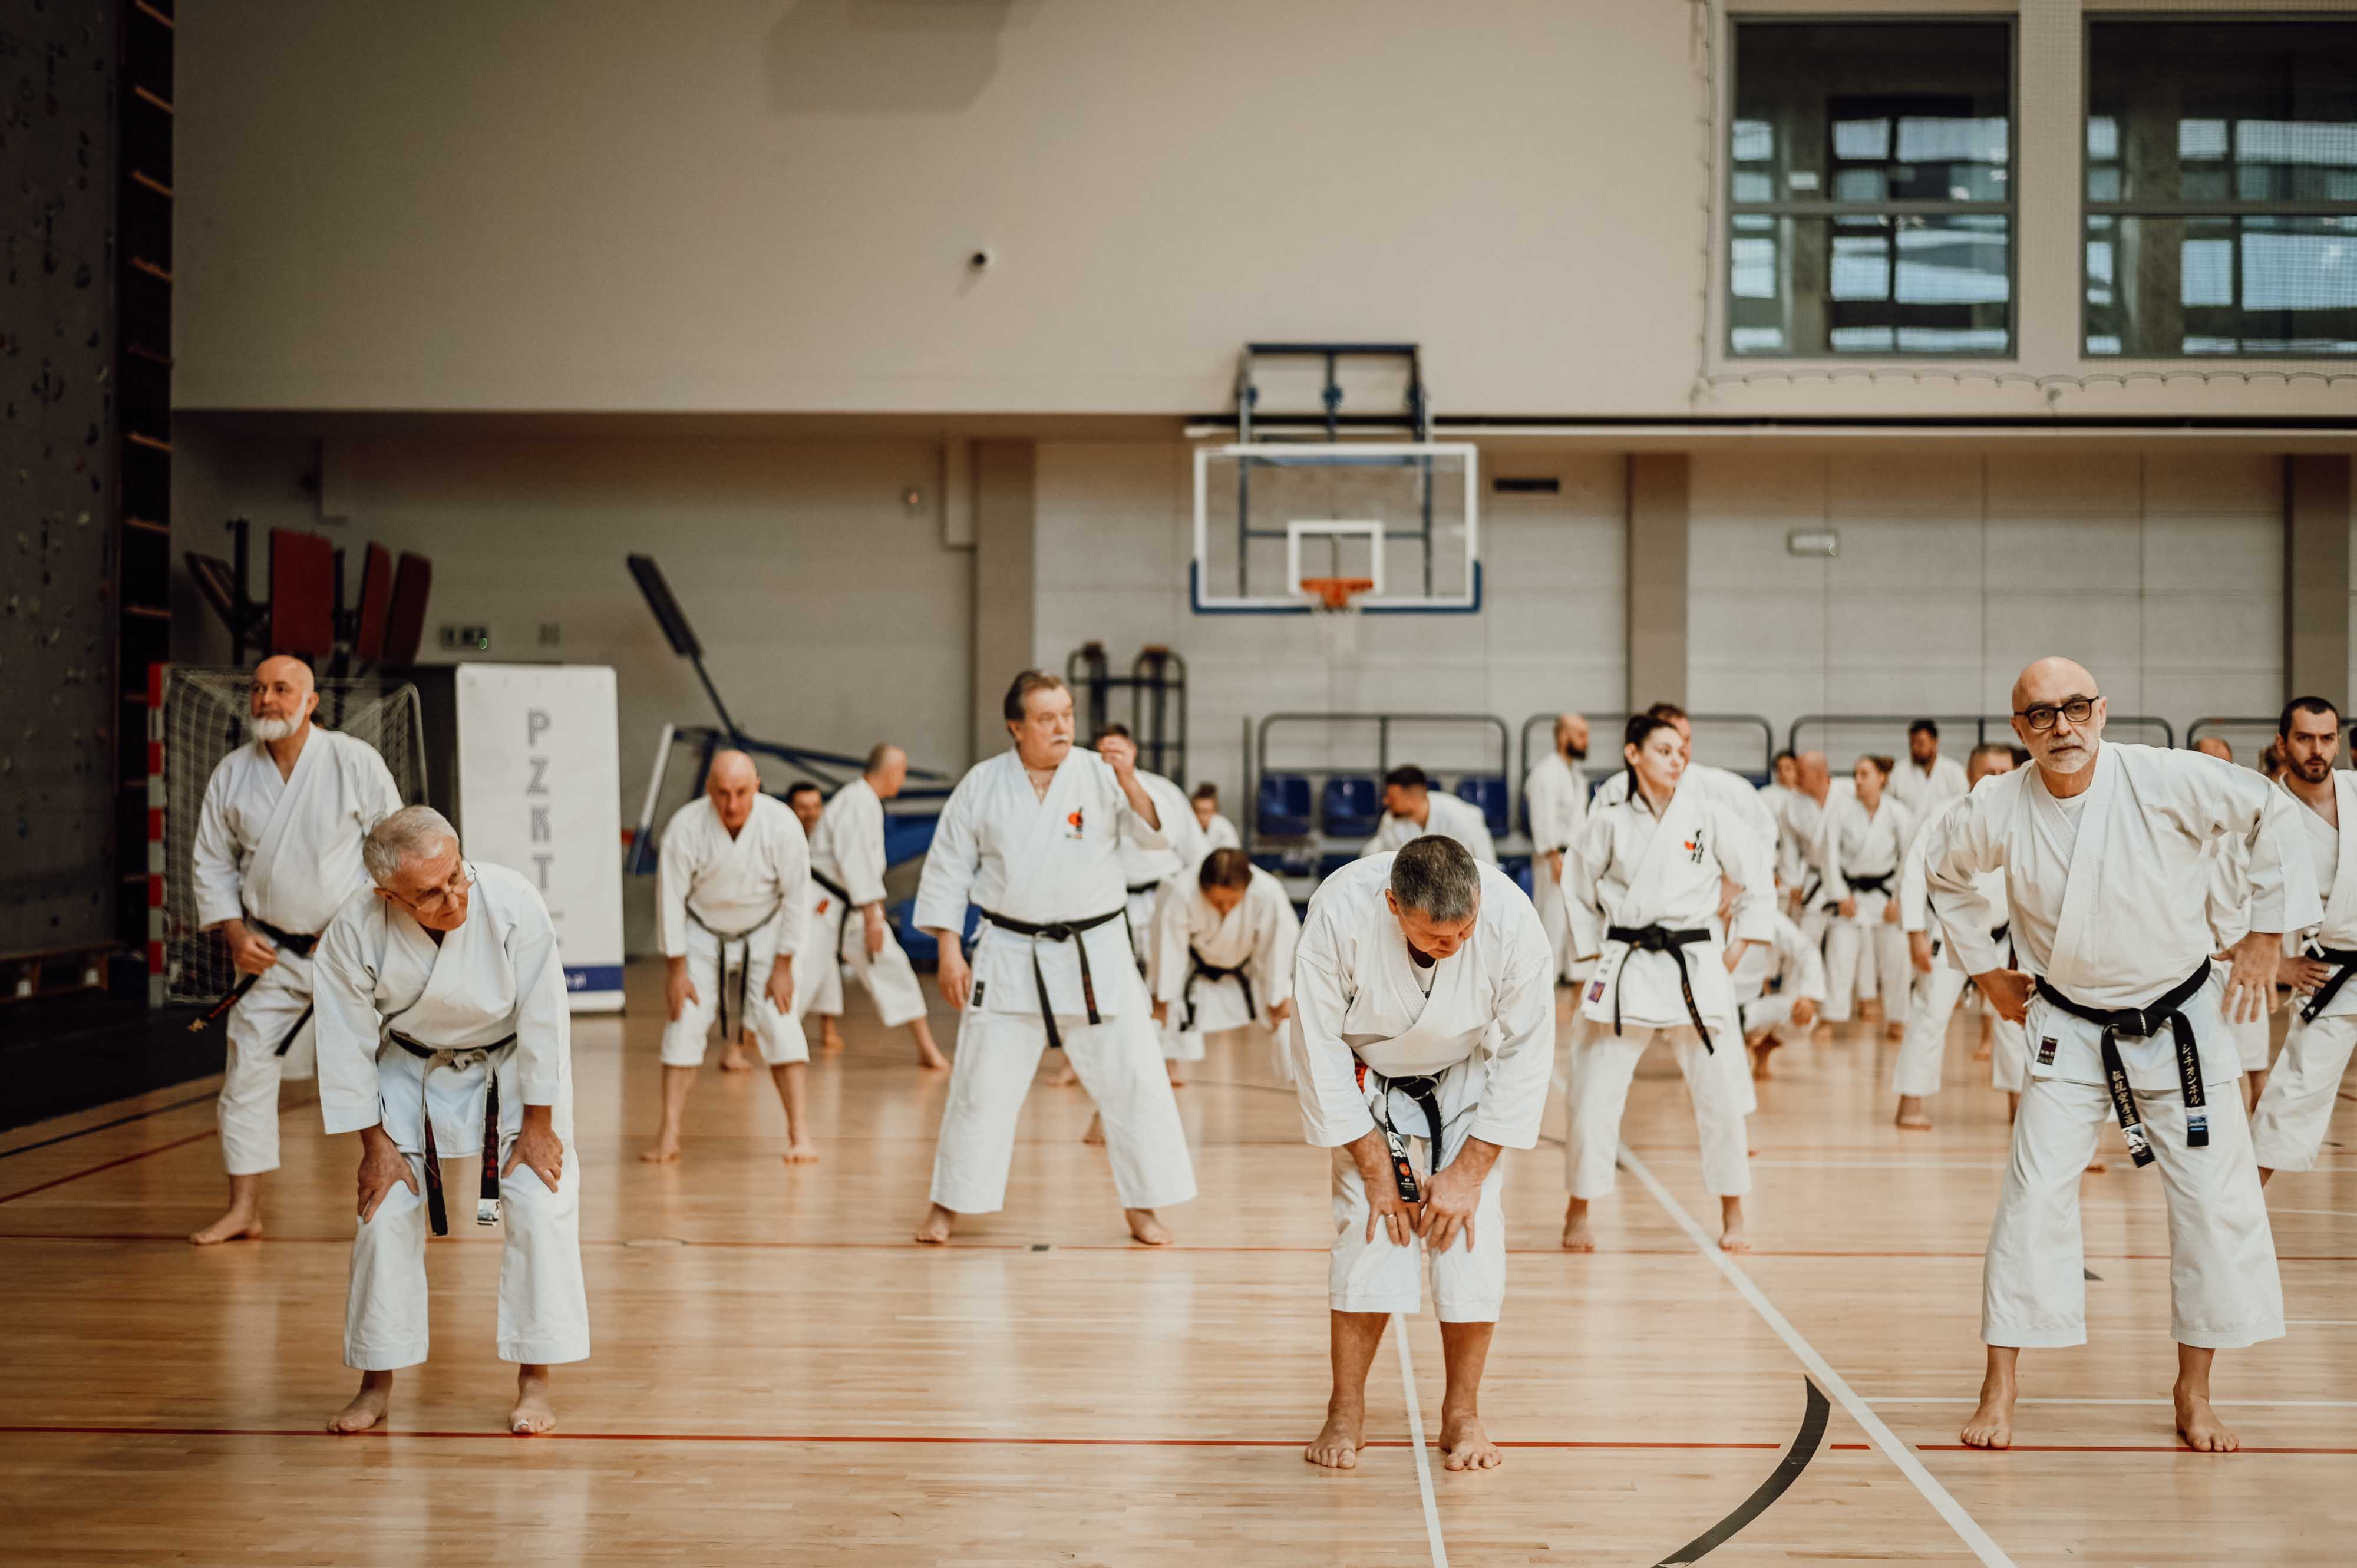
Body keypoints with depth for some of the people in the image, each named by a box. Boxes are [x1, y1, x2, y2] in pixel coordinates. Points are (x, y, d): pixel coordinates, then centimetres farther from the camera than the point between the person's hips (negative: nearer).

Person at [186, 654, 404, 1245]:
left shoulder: (355, 762, -8)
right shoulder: (232, 774, 2)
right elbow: (212, 861, 10)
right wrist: (235, 932, -3)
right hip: (270, 953, 3)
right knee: (248, 1070, 4)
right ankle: (244, 1209, 14)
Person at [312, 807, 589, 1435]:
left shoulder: (512, 901, -31)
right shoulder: (355, 931, -27)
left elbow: (543, 1014, -23)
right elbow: (349, 1041, -14)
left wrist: (537, 1125, -17)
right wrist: (375, 1142, -10)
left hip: (515, 1065, -1)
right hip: (413, 1071, 1)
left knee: (541, 1210, -10)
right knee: (386, 1214, 1)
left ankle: (533, 1387, 0)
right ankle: (376, 1386, 16)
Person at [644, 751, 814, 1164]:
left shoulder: (781, 825, -26)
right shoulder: (686, 827, -26)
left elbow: (797, 895, -14)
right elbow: (670, 897, -16)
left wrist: (783, 966, -11)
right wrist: (676, 970, -12)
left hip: (763, 935, 0)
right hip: (702, 934, 0)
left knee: (781, 1026, -8)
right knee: (683, 1025, -4)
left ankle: (800, 1133, 0)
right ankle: (668, 1137, 6)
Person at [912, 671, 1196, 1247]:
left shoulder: (1100, 775, -4)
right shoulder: (982, 785, -2)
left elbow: (1158, 832, -15)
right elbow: (948, 870, 4)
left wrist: (1130, 780, -32)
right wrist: (949, 954, 0)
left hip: (1095, 955, 0)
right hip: (1011, 958, 0)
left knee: (1131, 1079, 1)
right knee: (980, 1085, 5)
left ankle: (1142, 1207, 15)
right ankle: (949, 1205, 20)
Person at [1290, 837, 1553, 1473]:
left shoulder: (1512, 922, -32)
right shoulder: (1340, 913, -35)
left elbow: (1527, 1053, -18)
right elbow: (1319, 1042, -22)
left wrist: (1468, 1172, -16)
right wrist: (1374, 1166, -18)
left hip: (1466, 1084, 1)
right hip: (1368, 1083, -1)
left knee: (1472, 1241, -10)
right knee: (1369, 1234, -12)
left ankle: (1462, 1415, 7)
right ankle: (1346, 1413, 5)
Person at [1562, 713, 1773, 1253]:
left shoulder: (1708, 814, -1)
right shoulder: (1609, 822, 1)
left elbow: (1758, 878, 7)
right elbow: (1579, 889, 13)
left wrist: (1735, 951, 5)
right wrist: (1595, 952, 8)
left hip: (1696, 969, 0)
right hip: (1624, 971, 0)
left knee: (1720, 1095, 1)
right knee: (1594, 1096, 0)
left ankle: (1732, 1214, 19)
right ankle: (1579, 1213, 16)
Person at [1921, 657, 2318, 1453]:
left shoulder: (2167, 781, -19)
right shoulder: (1997, 811, -14)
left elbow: (2269, 815, -4)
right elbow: (1944, 870, 8)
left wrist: (2265, 935, -2)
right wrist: (1986, 969, 9)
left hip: (2181, 1020, 0)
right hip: (2071, 1030, 0)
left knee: (2218, 1201, 1)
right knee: (2035, 1197, -6)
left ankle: (2194, 1392, 18)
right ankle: (2000, 1388, 6)